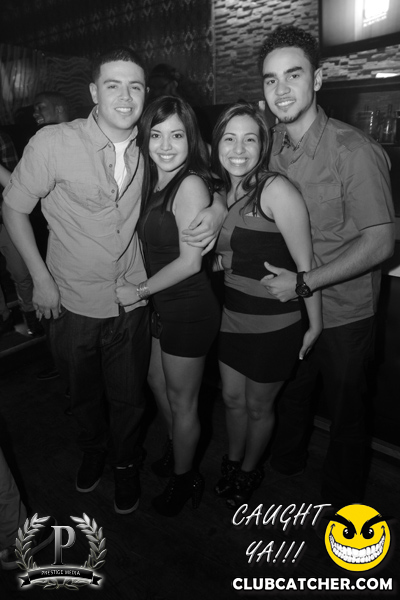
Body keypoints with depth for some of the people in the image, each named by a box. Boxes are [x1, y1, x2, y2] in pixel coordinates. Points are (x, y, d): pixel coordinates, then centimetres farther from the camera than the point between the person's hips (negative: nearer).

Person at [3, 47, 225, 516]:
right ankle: (93, 451, 55)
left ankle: (126, 464, 47)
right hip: (73, 301, -1)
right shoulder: (54, 143, -16)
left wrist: (217, 209, -15)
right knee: (84, 393, 22)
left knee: (128, 397, 15)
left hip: (131, 301, 1)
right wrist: (40, 278, -8)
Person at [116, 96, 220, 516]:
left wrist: (139, 290, -13)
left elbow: (190, 262, -22)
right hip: (162, 305, 9)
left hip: (189, 308, -9)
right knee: (157, 385, 24)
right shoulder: (152, 182, 6)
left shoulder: (190, 185, -19)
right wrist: (144, 292, 0)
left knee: (182, 401, 10)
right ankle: (178, 452, 50)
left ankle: (184, 479, 37)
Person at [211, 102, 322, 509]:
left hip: (272, 323, -6)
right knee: (232, 398, 20)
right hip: (232, 315, 6)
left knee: (258, 406, 15)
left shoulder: (276, 189, -19)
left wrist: (315, 324, -12)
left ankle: (249, 471, 43)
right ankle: (231, 462, 47)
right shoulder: (225, 191, 4)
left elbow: (304, 264, -16)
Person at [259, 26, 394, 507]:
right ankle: (285, 462, 54)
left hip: (342, 310, -5)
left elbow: (379, 243, -20)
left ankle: (342, 497, 44)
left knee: (344, 409, 15)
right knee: (289, 391, 25)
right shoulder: (272, 146, -2)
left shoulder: (354, 151, -20)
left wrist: (303, 283, -23)